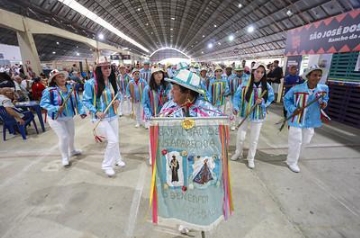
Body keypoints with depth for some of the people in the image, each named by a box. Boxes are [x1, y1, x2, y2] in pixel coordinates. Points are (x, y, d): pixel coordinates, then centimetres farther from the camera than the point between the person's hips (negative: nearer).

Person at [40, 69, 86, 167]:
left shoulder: (71, 88, -5)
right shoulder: (49, 90, -18)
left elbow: (77, 101, -2)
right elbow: (43, 103, -17)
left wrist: (82, 111, -11)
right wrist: (56, 109, -30)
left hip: (69, 117, 6)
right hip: (56, 118, -5)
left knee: (71, 135, 21)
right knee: (64, 137, -6)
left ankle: (72, 150, 48)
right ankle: (65, 157, 17)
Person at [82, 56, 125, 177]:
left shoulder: (112, 82, 3)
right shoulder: (91, 83, -15)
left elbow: (118, 94, 15)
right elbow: (85, 100, -10)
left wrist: (118, 100, -7)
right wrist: (96, 112, -20)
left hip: (113, 116, 6)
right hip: (101, 118, -6)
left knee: (115, 139, 17)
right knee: (113, 140, -12)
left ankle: (117, 159, 42)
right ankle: (107, 165, 10)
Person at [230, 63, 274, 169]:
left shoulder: (267, 86, -6)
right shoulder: (244, 84, -12)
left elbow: (270, 99, 3)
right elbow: (237, 97, -10)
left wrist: (262, 102, -18)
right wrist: (236, 107, -26)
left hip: (258, 116, 1)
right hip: (244, 114, -1)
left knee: (254, 139, 12)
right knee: (240, 136, 8)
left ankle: (251, 158, 32)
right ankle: (238, 153, 37)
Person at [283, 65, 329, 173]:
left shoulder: (324, 88, -6)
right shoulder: (296, 88, -20)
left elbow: (325, 98, 14)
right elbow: (286, 99, -7)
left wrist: (324, 103, -8)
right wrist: (292, 109, -19)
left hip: (311, 120, 6)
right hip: (297, 118, -5)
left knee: (306, 141, 20)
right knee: (296, 141, 4)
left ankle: (293, 155, 46)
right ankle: (292, 161, 24)